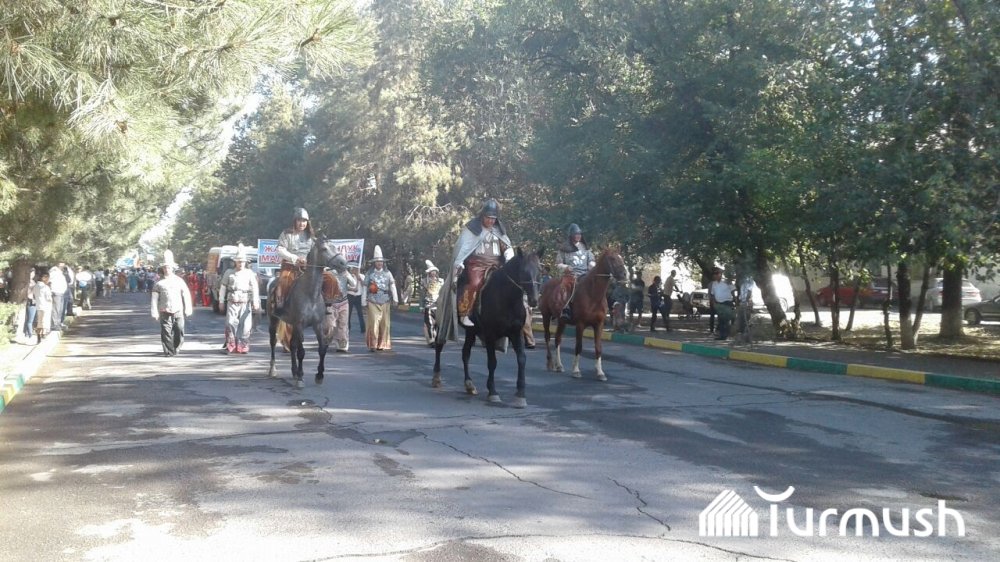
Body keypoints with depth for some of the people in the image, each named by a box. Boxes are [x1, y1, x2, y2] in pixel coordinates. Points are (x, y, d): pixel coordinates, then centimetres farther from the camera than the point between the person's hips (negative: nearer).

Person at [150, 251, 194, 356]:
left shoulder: (179, 281, 7)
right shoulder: (159, 283, 4)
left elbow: (186, 295, 9)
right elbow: (154, 298, 4)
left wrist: (187, 310, 5)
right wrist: (154, 313, -1)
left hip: (178, 312, 1)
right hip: (165, 312, -1)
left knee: (179, 331, 2)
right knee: (166, 333, -4)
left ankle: (176, 347, 24)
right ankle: (168, 352, 3)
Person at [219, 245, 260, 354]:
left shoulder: (250, 273, 4)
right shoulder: (230, 273, 7)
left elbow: (254, 288, 0)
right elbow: (223, 287, 11)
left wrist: (255, 302, -7)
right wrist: (221, 301, 9)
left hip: (245, 303, 0)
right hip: (232, 303, 0)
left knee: (245, 324, -1)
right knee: (230, 323, -8)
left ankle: (243, 346, 7)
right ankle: (230, 346, 1)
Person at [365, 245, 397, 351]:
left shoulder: (387, 273, 8)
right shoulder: (370, 273, 5)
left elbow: (392, 286, 6)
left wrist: (394, 299, 0)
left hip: (385, 302, 2)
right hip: (373, 302, -2)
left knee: (385, 324, 4)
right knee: (374, 323, -11)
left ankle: (382, 344, 15)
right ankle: (373, 345, -6)